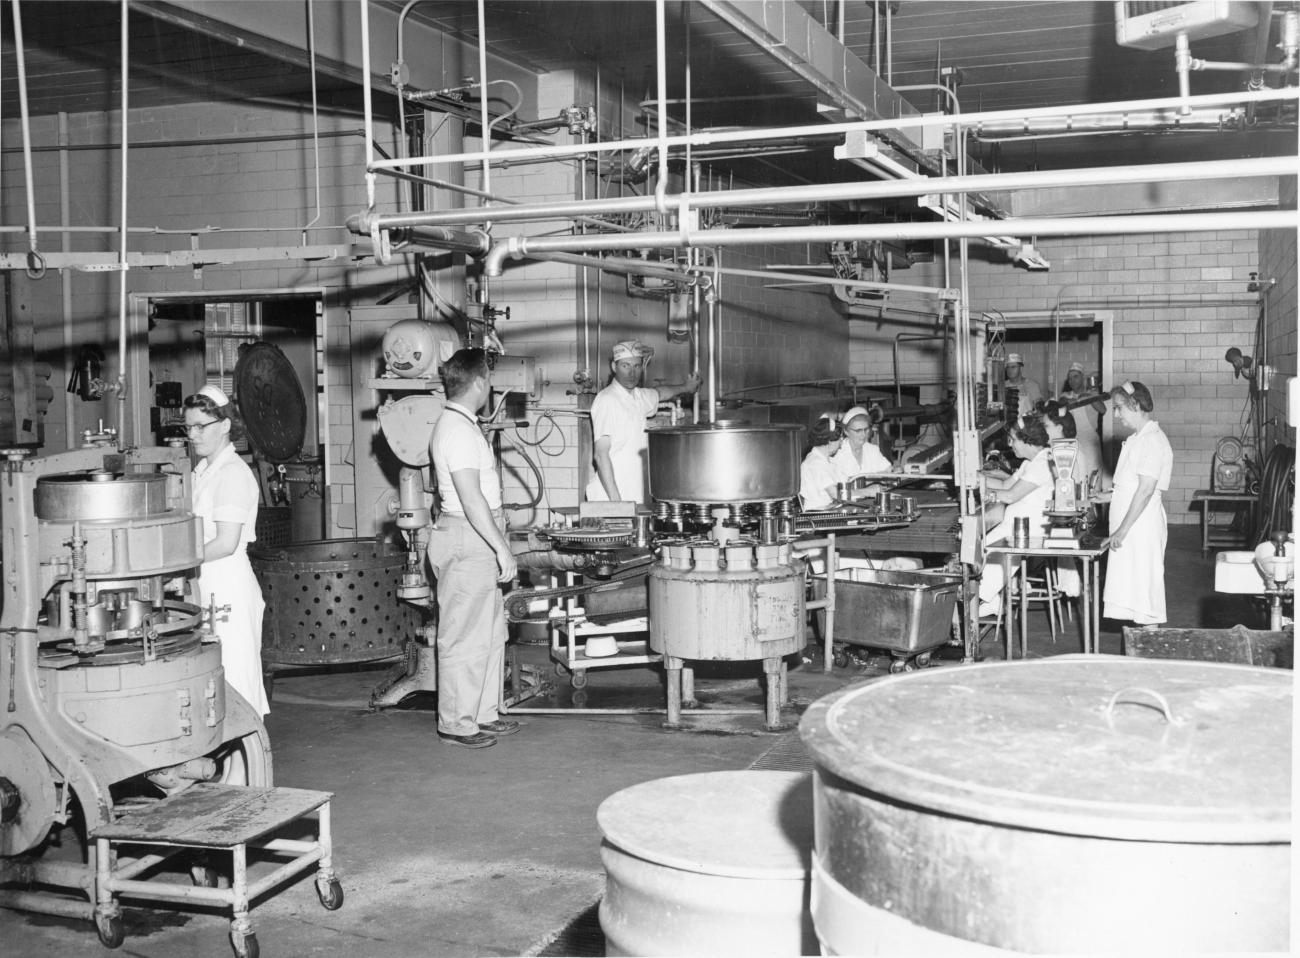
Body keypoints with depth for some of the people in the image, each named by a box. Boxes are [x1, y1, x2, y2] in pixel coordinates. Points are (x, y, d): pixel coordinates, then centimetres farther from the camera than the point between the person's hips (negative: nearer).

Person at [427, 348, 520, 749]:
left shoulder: (458, 424, 15)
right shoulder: (458, 430, -18)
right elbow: (471, 499, -22)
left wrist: (498, 542, 21)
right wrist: (502, 547, -19)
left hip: (476, 540, 11)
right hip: (468, 539, -11)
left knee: (490, 632, 16)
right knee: (465, 637, -3)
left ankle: (483, 715, 24)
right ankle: (456, 724, 6)